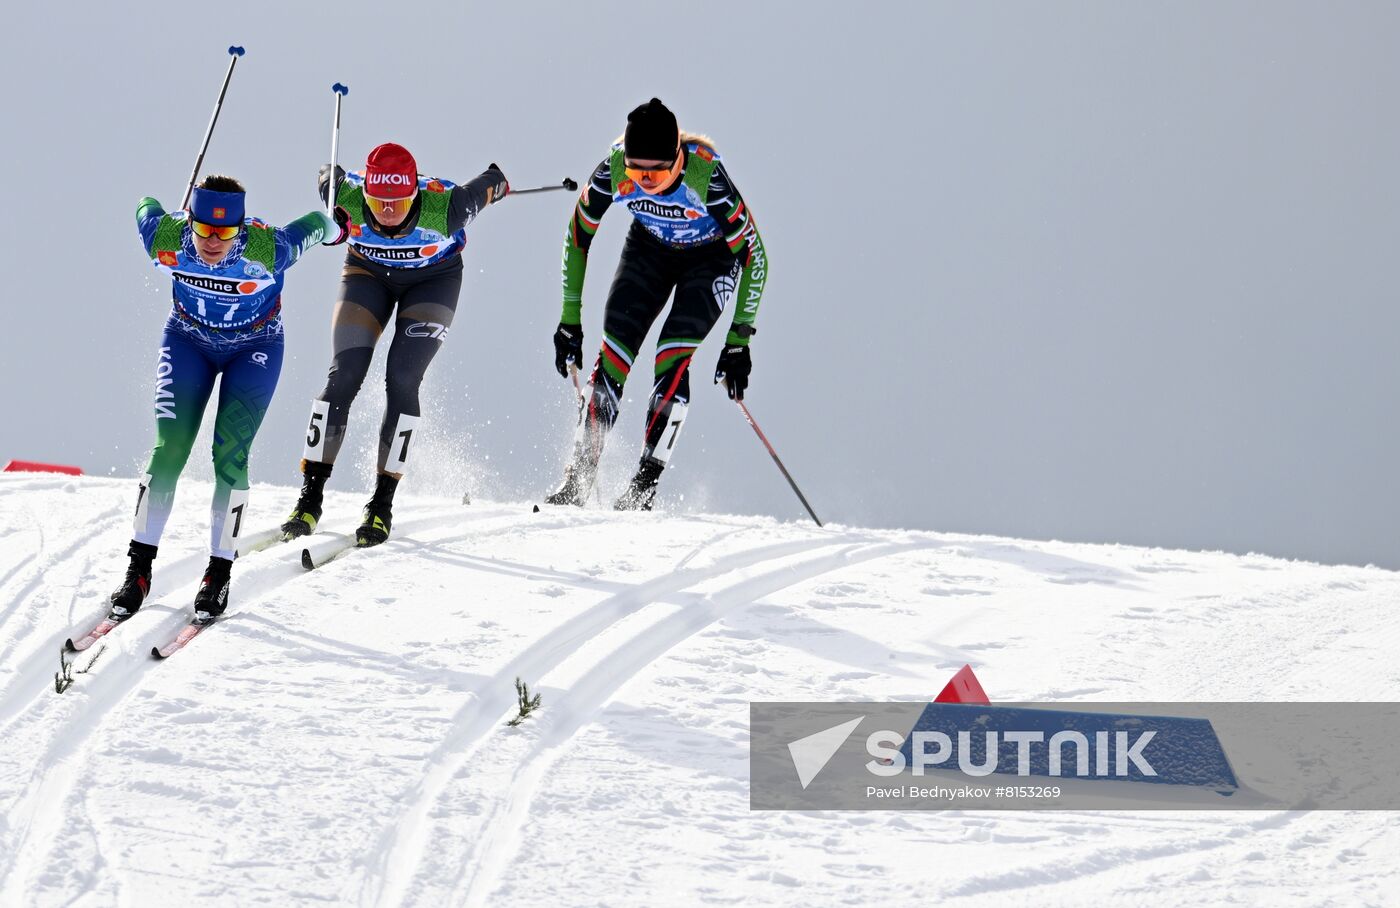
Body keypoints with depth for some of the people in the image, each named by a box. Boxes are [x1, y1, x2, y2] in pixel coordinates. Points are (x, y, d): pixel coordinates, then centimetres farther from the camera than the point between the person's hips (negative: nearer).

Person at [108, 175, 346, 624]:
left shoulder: (267, 249, -34)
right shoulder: (165, 238, -28)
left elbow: (317, 225, -14)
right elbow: (146, 205, -4)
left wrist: (334, 229, 9)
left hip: (254, 347, -2)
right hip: (188, 340, 2)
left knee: (230, 456, -13)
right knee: (169, 448, -11)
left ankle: (219, 575, -1)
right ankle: (139, 568, -3)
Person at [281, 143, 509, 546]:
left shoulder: (443, 208, -37)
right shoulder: (348, 200, -33)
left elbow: (487, 186, -15)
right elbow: (330, 175, -7)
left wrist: (496, 182, 9)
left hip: (433, 278, -2)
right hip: (368, 272, 2)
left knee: (401, 380, -17)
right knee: (343, 376, -13)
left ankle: (382, 504, -9)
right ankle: (310, 495, -7)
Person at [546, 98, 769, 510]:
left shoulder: (706, 172, -37)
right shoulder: (614, 167, -28)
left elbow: (753, 253, -27)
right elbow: (578, 235, -10)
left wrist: (738, 340, -28)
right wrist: (570, 321, -10)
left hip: (712, 255, -3)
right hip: (651, 247, 3)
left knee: (672, 361, -20)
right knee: (614, 356, -11)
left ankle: (644, 486, -14)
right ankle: (578, 480, -6)